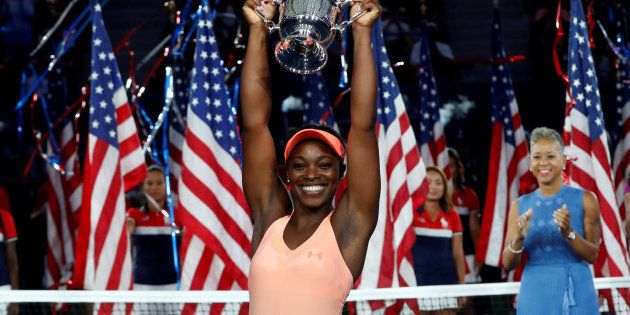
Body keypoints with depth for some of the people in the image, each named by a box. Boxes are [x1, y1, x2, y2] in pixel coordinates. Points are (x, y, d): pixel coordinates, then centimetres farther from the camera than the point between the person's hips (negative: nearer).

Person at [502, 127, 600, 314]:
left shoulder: (585, 200, 1)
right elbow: (508, 264, 5)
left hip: (576, 297, -1)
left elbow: (593, 255, -2)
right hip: (535, 297, 1)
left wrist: (568, 232, -18)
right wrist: (519, 239, -14)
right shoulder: (520, 206, 7)